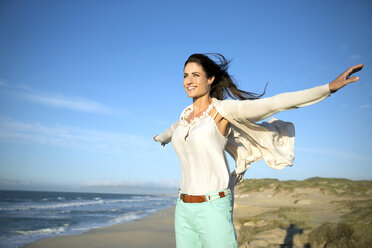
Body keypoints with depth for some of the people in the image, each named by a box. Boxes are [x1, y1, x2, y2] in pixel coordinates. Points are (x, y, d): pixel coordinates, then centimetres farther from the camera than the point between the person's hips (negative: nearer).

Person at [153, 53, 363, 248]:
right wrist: (162, 137, 59)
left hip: (213, 209, -6)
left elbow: (276, 103, -14)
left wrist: (330, 87, -19)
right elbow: (175, 128, 37)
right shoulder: (186, 114, 12)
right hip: (184, 209, 6)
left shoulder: (223, 109, -7)